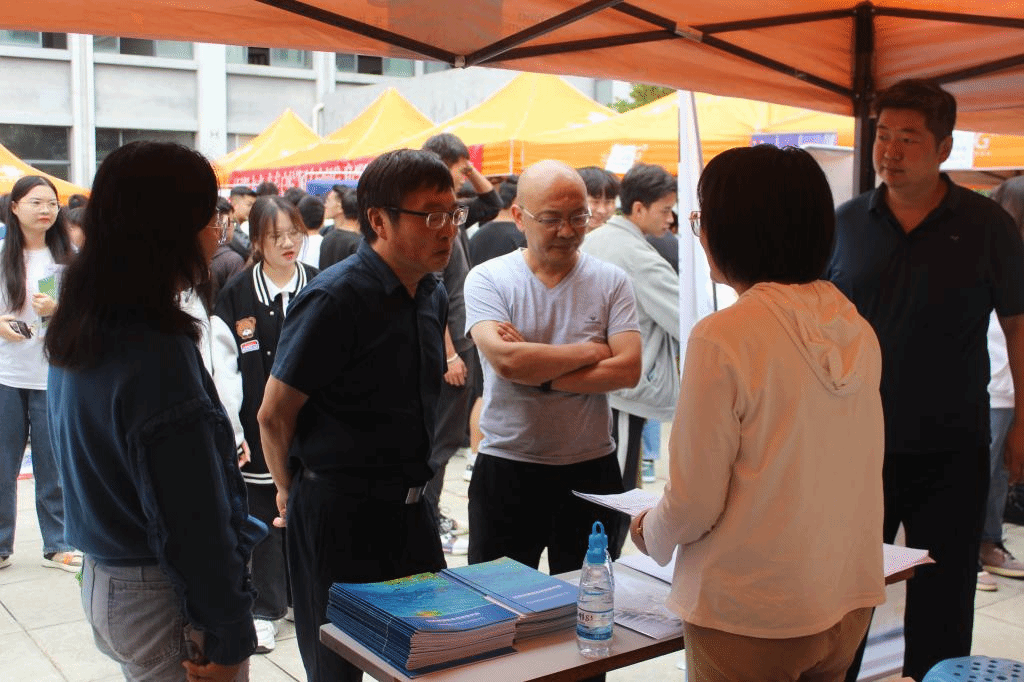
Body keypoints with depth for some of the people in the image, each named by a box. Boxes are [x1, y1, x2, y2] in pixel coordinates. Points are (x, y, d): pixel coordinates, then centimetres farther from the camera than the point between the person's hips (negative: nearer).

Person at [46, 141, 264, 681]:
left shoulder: (77, 332, 2)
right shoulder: (157, 353, -26)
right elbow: (195, 520, -24)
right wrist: (228, 636, -15)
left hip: (102, 579, 9)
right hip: (162, 600, -9)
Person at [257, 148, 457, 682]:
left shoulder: (433, 295, 6)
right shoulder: (334, 299, -19)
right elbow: (273, 416, -13)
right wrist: (292, 492, 2)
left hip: (409, 508, 7)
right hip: (337, 513, -7)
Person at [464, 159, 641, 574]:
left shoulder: (610, 282, 1)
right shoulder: (488, 279, -4)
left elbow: (627, 370, -10)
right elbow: (506, 360, -20)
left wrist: (537, 373, -15)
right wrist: (590, 352, -9)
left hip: (592, 470, 2)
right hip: (507, 470, -1)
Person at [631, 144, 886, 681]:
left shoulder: (722, 338, -22)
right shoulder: (857, 330, -2)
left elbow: (693, 505, -17)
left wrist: (650, 532, 4)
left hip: (750, 616, -6)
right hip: (850, 599, 6)